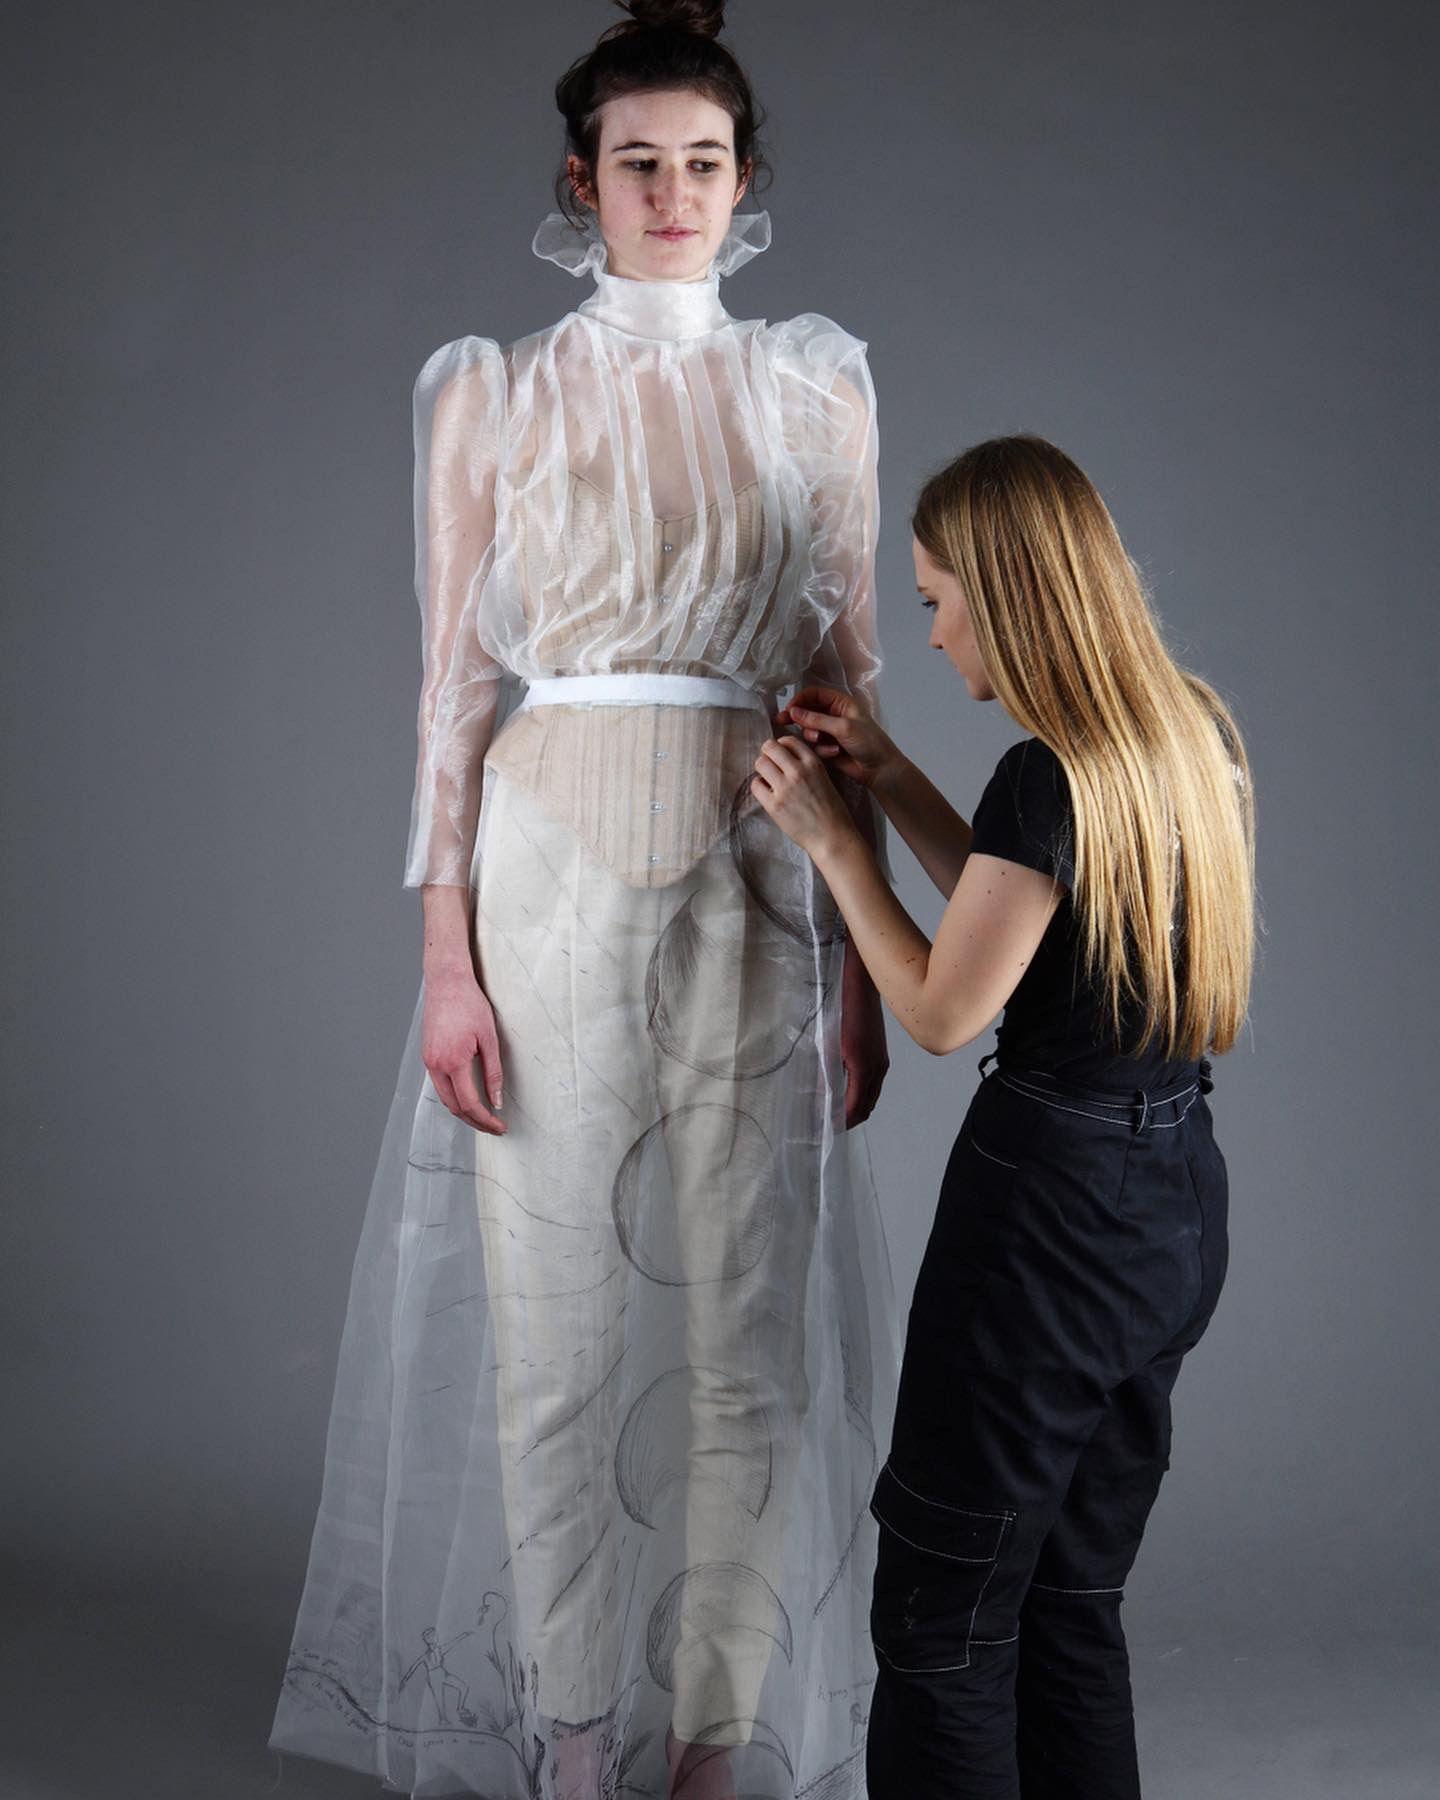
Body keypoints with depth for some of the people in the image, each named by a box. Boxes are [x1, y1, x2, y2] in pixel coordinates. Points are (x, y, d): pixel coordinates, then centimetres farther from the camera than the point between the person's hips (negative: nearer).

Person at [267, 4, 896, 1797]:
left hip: (756, 893, 2)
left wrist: (858, 957, 3)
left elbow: (846, 682, 8)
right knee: (561, 1328, 3)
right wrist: (445, 958, -7)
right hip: (554, 882, -1)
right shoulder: (492, 391, 4)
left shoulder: (818, 389, 9)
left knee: (747, 1330, 4)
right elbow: (455, 683, 0)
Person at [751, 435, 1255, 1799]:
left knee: (944, 1624, 6)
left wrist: (826, 838, -3)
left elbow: (942, 1010, -12)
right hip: (1178, 1204, 9)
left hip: (1050, 1208, -9)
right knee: (1074, 1604, 20)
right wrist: (894, 781, 14)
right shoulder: (1197, 737, 5)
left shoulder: (1049, 776, -21)